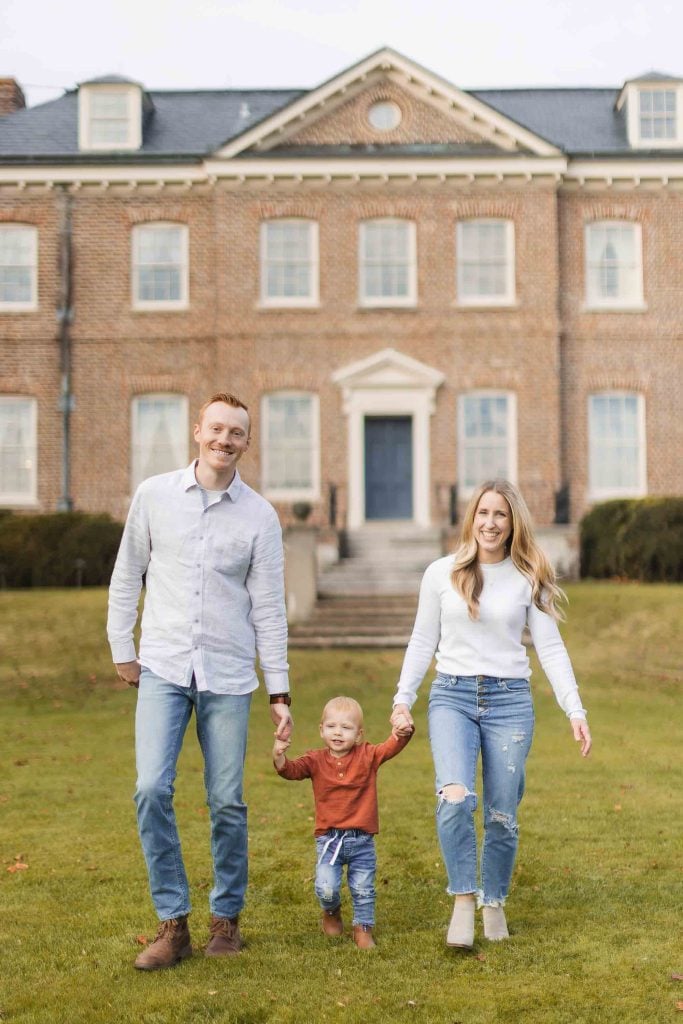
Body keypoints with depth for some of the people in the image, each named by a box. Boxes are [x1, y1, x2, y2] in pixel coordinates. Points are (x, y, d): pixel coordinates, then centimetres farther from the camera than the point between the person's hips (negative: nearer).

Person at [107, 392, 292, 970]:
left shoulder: (260, 516, 1)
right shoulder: (154, 496, 3)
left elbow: (269, 608, 2)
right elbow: (127, 576, 11)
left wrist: (280, 692, 0)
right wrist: (122, 649, 8)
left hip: (228, 676, 0)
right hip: (163, 669, 0)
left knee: (227, 802, 3)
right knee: (152, 790, -10)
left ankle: (226, 918, 21)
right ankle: (173, 924, 2)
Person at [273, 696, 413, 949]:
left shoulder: (368, 756, -2)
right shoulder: (316, 760, -2)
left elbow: (391, 747, -14)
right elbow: (293, 770, -16)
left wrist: (403, 733, -36)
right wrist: (279, 757, -37)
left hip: (362, 840, 1)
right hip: (328, 838, -1)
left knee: (363, 889, 7)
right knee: (326, 888, -9)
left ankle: (363, 929, 29)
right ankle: (331, 912, 24)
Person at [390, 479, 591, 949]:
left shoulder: (528, 579, 4)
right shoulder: (441, 573, 5)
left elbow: (551, 647, 2)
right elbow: (423, 642, 10)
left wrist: (575, 709, -7)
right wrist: (403, 699, 2)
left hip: (510, 700, 0)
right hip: (452, 697, 0)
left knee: (502, 815, 3)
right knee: (455, 798, -22)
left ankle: (494, 903, 24)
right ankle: (464, 901, -9)